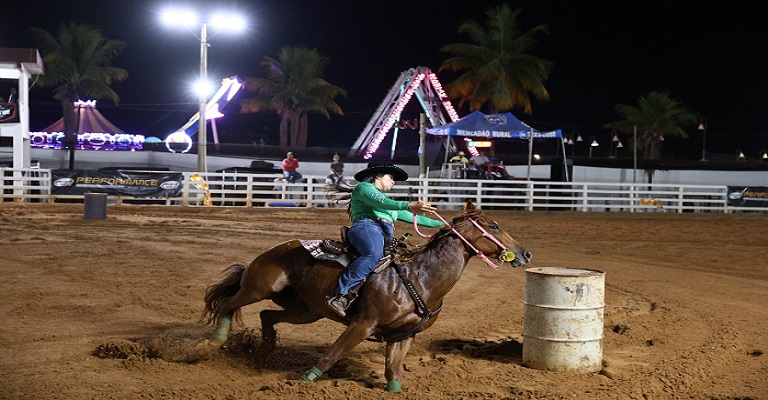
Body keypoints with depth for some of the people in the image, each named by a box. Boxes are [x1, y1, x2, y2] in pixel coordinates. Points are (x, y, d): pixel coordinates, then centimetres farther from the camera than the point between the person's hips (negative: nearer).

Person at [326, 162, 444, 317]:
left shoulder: (386, 200, 41)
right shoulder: (364, 187, 14)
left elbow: (410, 216, 42)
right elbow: (380, 202, -7)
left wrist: (439, 224, 39)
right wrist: (408, 206, -20)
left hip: (385, 235, 9)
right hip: (366, 227, -9)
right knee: (374, 254, -39)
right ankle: (341, 295, -46)